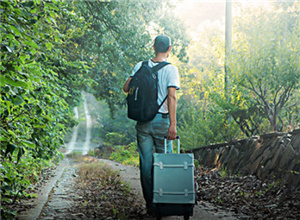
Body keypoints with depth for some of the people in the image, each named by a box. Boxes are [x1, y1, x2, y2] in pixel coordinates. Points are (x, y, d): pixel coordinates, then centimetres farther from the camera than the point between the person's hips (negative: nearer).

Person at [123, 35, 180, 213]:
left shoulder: (141, 66, 4)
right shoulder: (171, 69, -7)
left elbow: (126, 88, 4)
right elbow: (172, 97, -15)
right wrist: (173, 125, -17)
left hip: (143, 121, 3)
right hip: (161, 120, -3)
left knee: (146, 163, 6)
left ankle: (150, 203, 9)